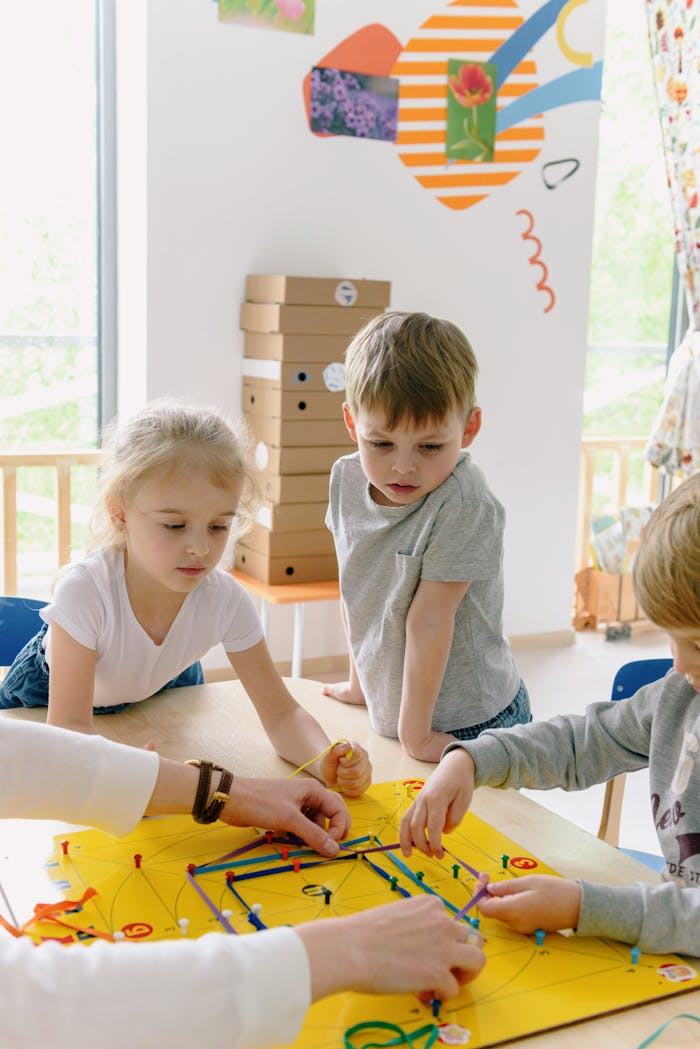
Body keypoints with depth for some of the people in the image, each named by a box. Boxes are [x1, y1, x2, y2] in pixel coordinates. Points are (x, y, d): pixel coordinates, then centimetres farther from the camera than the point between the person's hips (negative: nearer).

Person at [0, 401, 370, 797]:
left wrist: (325, 761, -47)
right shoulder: (84, 590, -40)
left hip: (163, 689, 4)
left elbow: (282, 713, -24)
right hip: (48, 695, -3)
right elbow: (69, 726, -39)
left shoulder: (226, 600, -30)